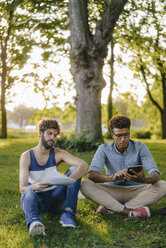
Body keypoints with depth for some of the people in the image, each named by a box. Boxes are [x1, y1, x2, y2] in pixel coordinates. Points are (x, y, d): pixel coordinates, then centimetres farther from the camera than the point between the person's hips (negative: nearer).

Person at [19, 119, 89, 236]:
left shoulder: (58, 153, 1)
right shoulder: (26, 156, -3)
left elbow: (84, 165, -16)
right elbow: (22, 188, -13)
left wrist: (70, 180, -37)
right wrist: (34, 186, -38)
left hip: (54, 199, 2)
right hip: (36, 198, -2)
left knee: (75, 170, -17)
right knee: (28, 193, -38)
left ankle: (68, 212, -30)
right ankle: (34, 222, -67)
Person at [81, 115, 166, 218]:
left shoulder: (140, 147, -8)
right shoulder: (104, 149, -8)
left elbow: (155, 174, -19)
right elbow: (91, 175, -21)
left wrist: (144, 179, -44)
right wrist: (112, 177, -42)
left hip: (135, 191, 1)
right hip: (112, 192, 0)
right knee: (86, 185, -27)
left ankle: (112, 208, -29)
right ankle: (129, 211, -34)